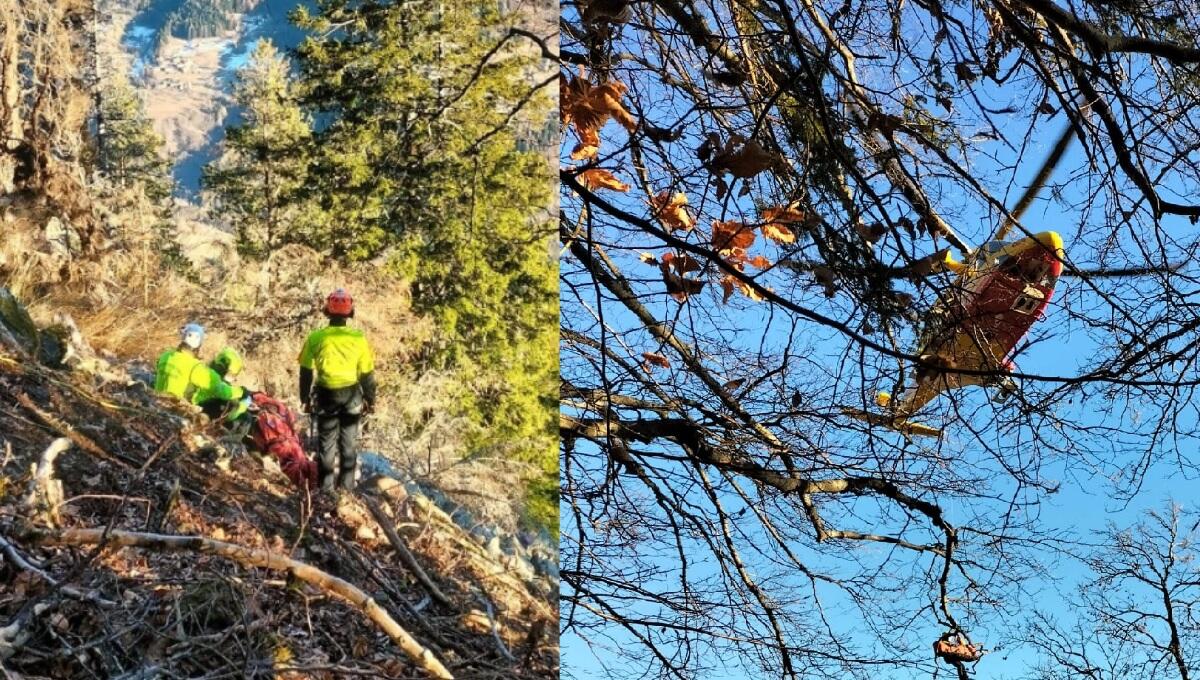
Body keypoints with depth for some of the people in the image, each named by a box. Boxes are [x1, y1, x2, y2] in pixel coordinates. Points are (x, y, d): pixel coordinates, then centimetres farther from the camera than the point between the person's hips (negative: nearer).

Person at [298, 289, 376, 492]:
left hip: (326, 396, 0)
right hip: (352, 395, 0)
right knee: (349, 442, 13)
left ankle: (326, 487, 14)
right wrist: (370, 399, 9)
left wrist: (305, 398, 9)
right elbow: (367, 373, -3)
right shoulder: (358, 338, -11)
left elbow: (306, 372, -3)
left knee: (327, 442, 11)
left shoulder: (315, 338, -10)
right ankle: (346, 486, 18)